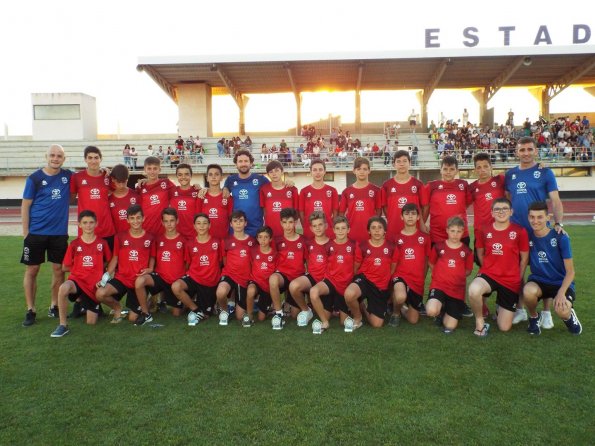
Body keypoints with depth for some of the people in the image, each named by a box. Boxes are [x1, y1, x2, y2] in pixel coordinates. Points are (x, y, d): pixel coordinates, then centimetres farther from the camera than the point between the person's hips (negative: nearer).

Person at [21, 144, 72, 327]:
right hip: (36, 232, -2)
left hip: (59, 232, 2)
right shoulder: (34, 178, -5)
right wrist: (25, 233, -7)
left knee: (59, 269, 7)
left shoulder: (68, 176, 2)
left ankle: (54, 306, 21)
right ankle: (30, 310, 14)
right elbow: (25, 206, -2)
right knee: (32, 270, 4)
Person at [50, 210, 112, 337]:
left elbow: (108, 262, 13)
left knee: (91, 322, 1)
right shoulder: (74, 244, 0)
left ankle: (83, 301, 34)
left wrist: (96, 267, 0)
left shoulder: (102, 243, 0)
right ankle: (63, 325, -23)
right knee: (63, 288, -40)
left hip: (94, 284, 1)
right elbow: (65, 267, 7)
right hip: (77, 279, -1)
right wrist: (81, 266, 3)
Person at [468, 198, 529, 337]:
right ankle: (480, 322, -9)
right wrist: (489, 269, 10)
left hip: (511, 281, 0)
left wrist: (518, 279, 5)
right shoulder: (483, 230, -3)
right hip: (488, 274, 0)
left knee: (504, 327, 2)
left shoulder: (520, 231, -6)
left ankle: (501, 308, 39)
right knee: (473, 290, -39)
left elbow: (524, 258, 3)